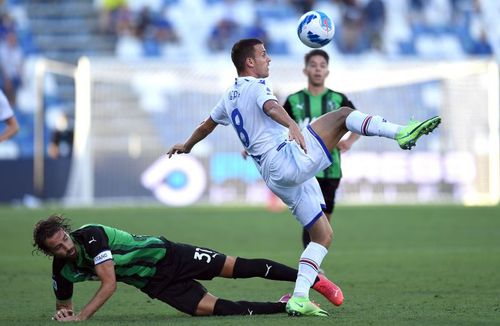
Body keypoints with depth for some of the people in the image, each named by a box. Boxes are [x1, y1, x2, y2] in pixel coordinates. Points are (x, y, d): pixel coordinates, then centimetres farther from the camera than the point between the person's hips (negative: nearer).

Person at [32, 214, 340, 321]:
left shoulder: (91, 236, -26)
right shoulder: (64, 271, -6)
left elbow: (109, 284, -31)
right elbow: (63, 304, 13)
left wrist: (81, 317, -35)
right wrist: (63, 313, -12)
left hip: (165, 255, -4)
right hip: (156, 285, 4)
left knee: (235, 267, -8)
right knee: (214, 308, -13)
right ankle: (286, 307, -3)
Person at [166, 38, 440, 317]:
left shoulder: (229, 97, 23)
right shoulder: (256, 86, -3)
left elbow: (206, 126, 38)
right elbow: (271, 107, -26)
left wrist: (186, 146, 58)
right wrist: (293, 126, -47)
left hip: (275, 177, 9)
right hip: (291, 160, -9)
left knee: (323, 234, 12)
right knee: (342, 115, -12)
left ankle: (299, 299, -1)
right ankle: (401, 133, -34)